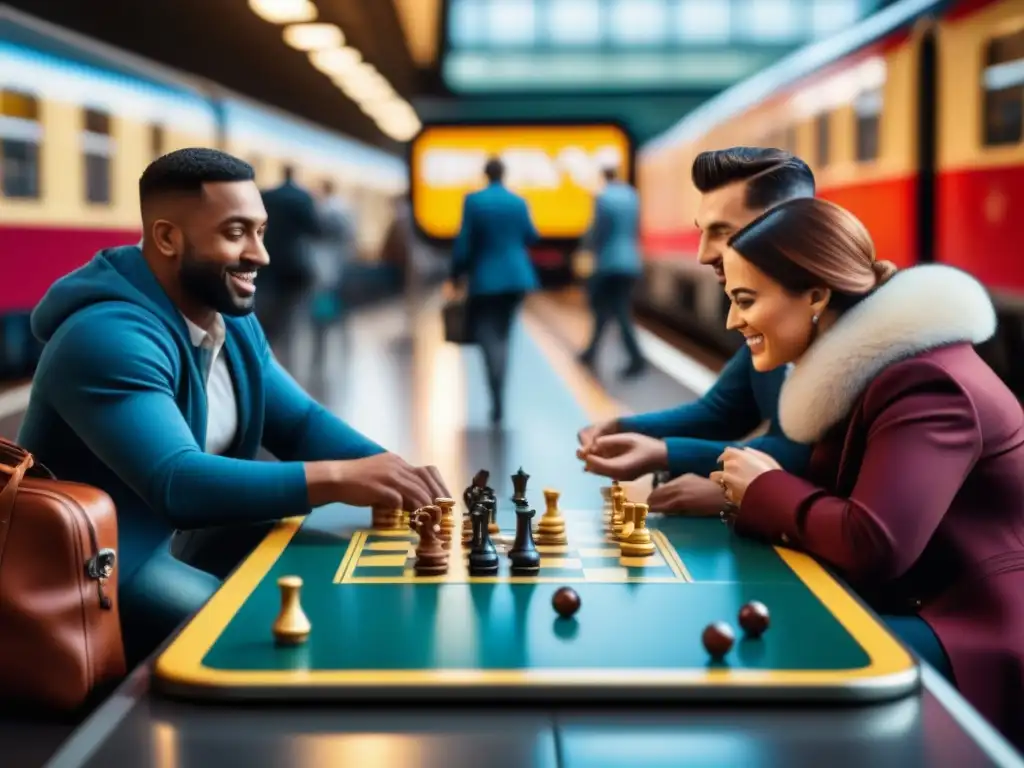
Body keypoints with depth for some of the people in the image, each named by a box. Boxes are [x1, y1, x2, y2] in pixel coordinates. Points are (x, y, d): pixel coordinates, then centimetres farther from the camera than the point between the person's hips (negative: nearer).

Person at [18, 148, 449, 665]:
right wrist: (339, 479, -40)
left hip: (184, 540, 9)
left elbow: (301, 423, 5)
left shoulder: (233, 319, 4)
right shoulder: (110, 337, -27)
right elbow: (177, 485, -36)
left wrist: (391, 471, -15)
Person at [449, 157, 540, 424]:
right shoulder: (518, 202, 2)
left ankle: (498, 403, -20)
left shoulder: (473, 201, -8)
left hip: (485, 279, -4)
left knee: (487, 336, -3)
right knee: (501, 334, 15)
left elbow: (464, 242, -8)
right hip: (517, 277, 4)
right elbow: (531, 237, 10)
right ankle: (497, 398, 16)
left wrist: (456, 275, 2)